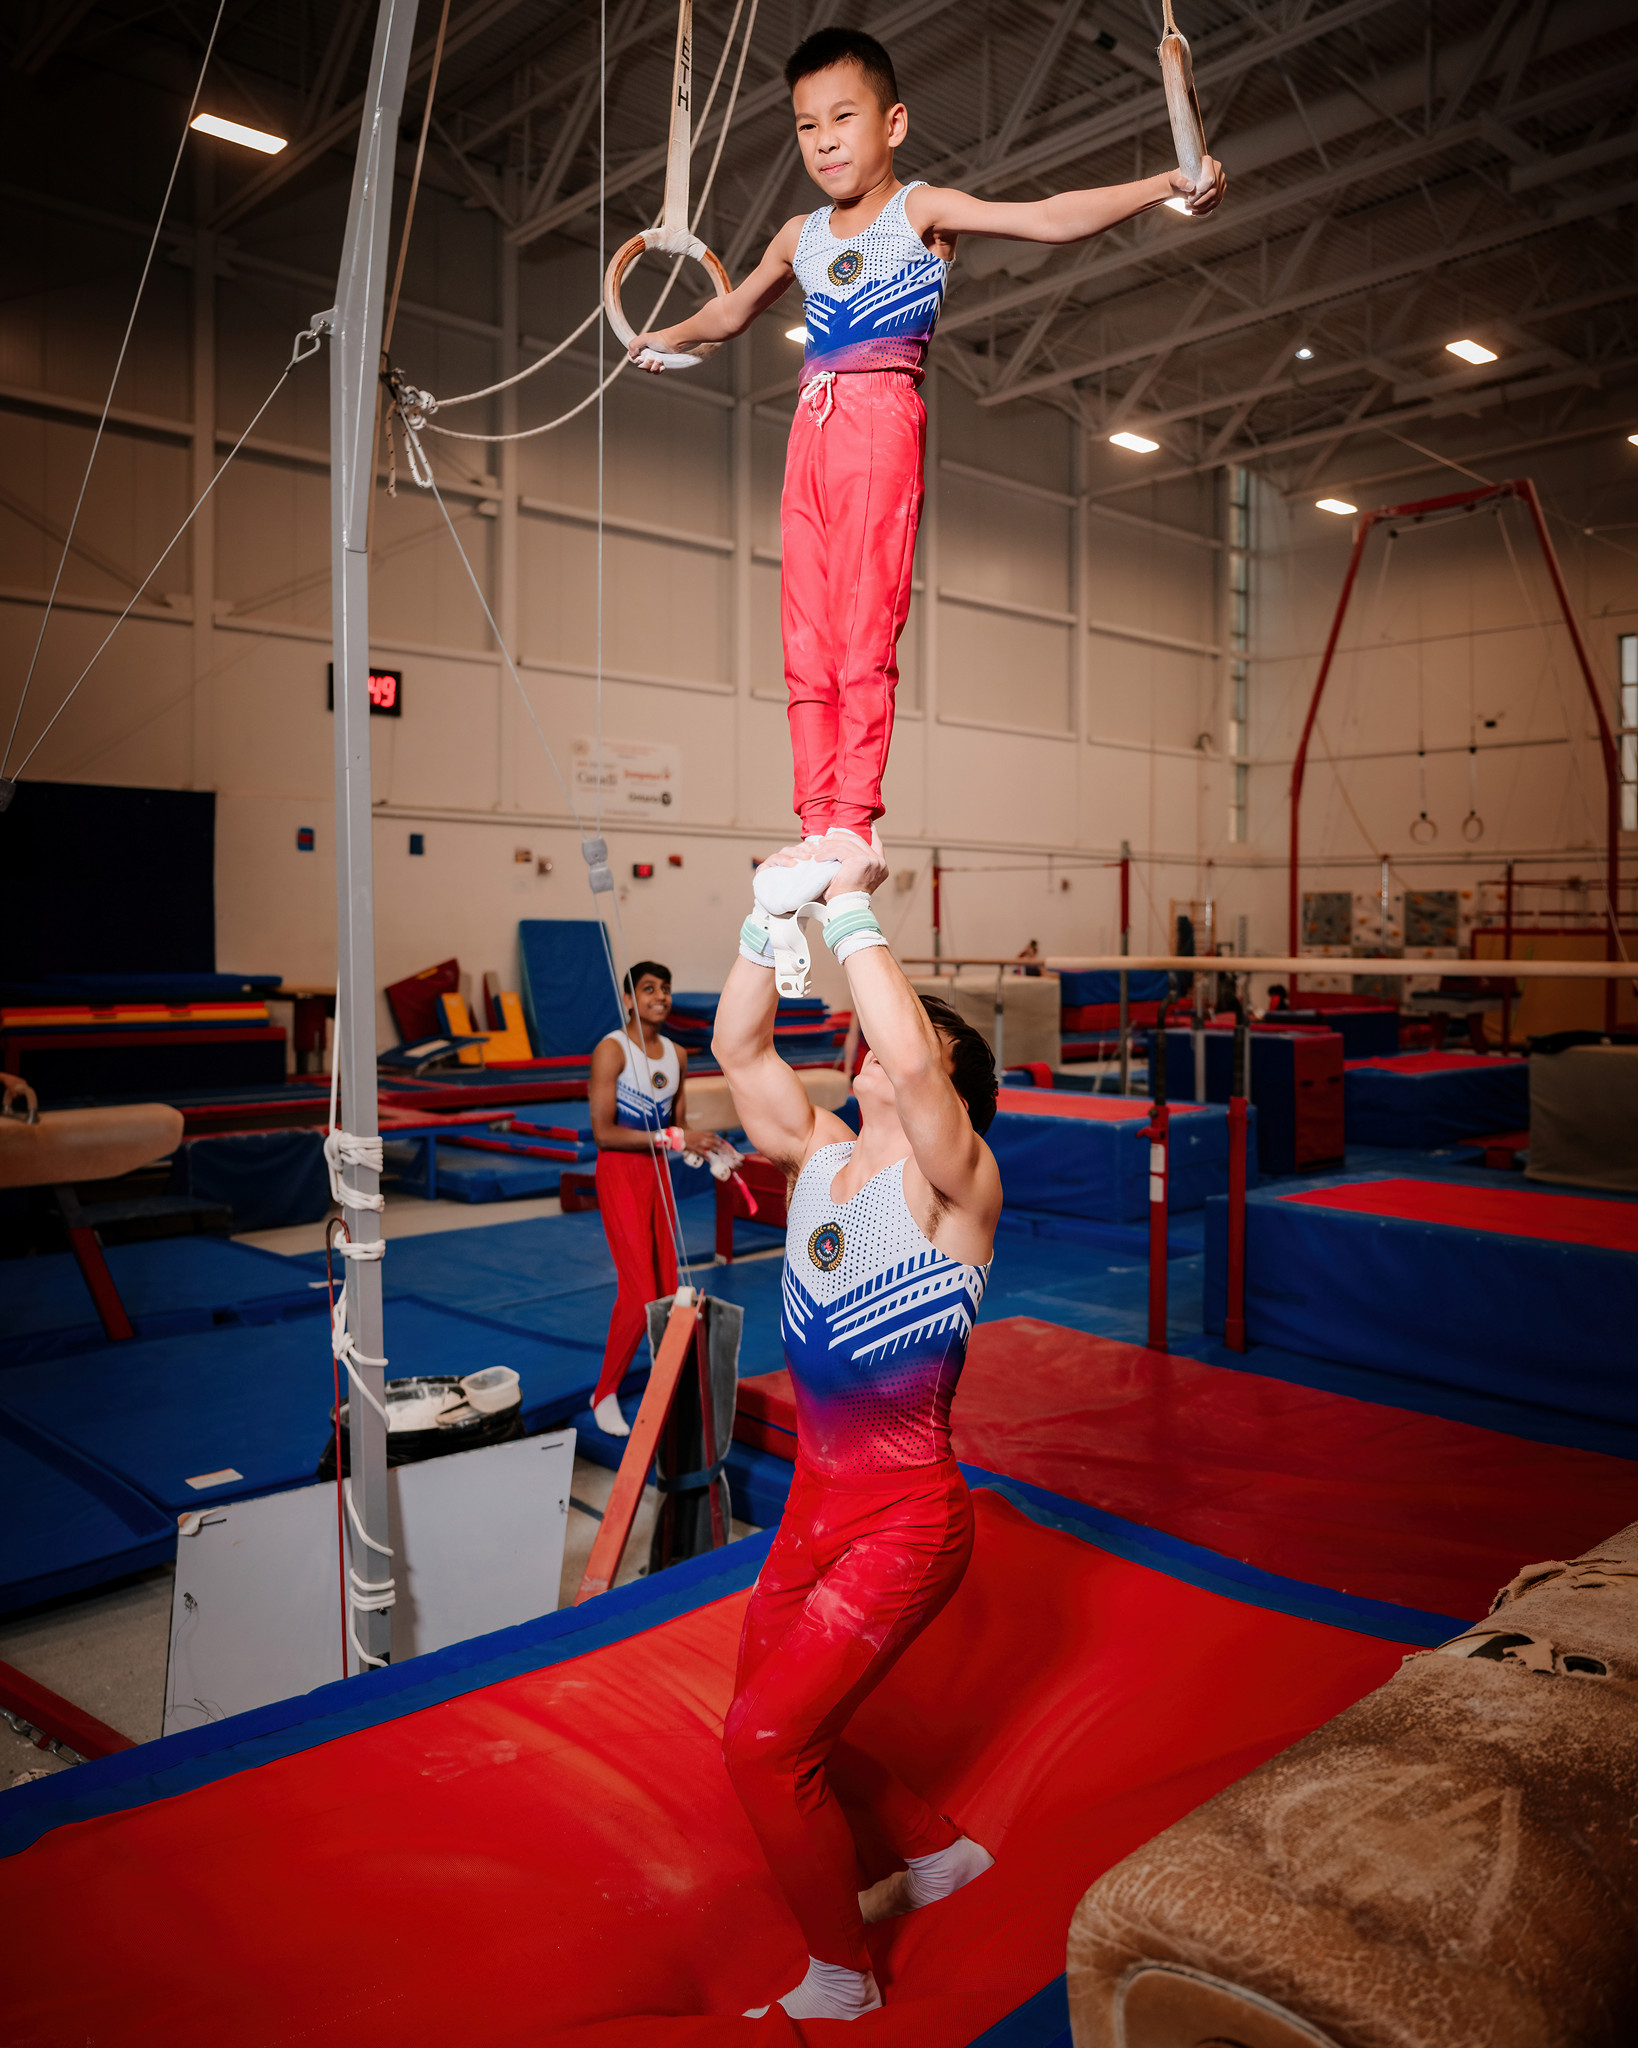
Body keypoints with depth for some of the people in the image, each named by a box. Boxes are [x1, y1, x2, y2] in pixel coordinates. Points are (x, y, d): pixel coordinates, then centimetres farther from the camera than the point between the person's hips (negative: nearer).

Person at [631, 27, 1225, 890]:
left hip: (883, 418, -6)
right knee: (806, 642, 0)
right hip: (812, 428, 6)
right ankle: (817, 825, 1)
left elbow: (1049, 218, -6)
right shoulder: (800, 237, 22)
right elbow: (734, 309, 41)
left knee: (864, 633, -14)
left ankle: (854, 823, -14)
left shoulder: (921, 210, 5)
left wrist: (1163, 185, -17)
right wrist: (667, 337, 56)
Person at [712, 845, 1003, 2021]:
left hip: (905, 1523, -8)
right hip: (817, 1503, 8)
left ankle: (843, 1979, 22)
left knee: (764, 1740, -4)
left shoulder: (954, 1182, -17)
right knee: (781, 1723, 20)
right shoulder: (819, 1157, 2)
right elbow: (740, 1048, -2)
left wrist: (853, 914, -30)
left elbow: (912, 1059, -36)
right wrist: (774, 916, -11)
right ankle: (938, 1854, 45)